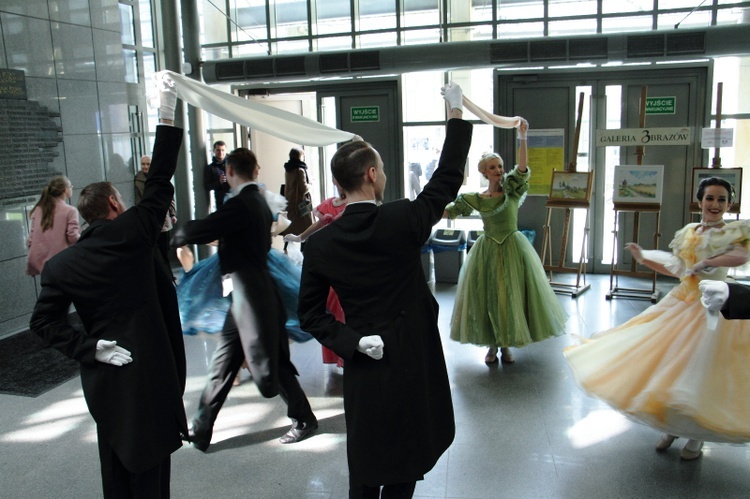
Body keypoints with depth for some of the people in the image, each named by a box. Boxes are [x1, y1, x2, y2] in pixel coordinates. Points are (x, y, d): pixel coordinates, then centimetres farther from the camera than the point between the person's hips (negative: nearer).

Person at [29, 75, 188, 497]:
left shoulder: (61, 265, 1)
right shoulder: (132, 233, -10)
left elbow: (44, 322, -4)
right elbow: (160, 182, -7)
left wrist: (91, 348, -5)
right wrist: (167, 114, -3)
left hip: (104, 380, 4)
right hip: (151, 371, -4)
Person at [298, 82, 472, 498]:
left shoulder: (320, 244, -8)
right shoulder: (402, 221, -16)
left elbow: (310, 312, -4)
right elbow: (447, 178, -3)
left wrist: (352, 342, -6)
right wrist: (456, 111, 6)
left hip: (363, 369, 3)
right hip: (412, 363, -2)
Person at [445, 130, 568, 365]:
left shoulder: (511, 190, -2)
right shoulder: (476, 199, 2)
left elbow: (522, 169, -18)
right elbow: (449, 211, 6)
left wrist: (522, 138, -28)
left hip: (513, 248, -1)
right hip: (488, 250, 1)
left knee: (512, 295, 3)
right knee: (487, 297, 3)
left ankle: (506, 345, 19)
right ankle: (492, 345, 19)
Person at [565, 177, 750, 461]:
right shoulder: (688, 233, 9)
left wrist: (706, 262, -27)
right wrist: (643, 258, 9)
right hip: (682, 302, 5)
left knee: (703, 371, 0)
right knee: (671, 364, 8)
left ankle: (697, 437, 19)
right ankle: (671, 427, 27)